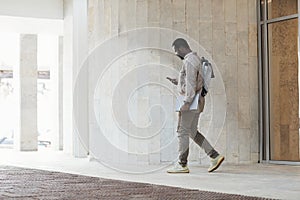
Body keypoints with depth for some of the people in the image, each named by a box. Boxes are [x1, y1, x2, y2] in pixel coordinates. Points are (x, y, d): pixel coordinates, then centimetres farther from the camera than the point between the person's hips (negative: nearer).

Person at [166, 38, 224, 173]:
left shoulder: (189, 61, -13)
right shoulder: (196, 59, 20)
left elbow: (191, 83, -22)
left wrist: (187, 102, -25)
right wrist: (176, 81, 17)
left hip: (191, 101, -10)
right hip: (196, 102, 10)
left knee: (182, 132, -5)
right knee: (192, 132, 13)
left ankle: (182, 165, -1)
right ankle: (215, 156, 9)